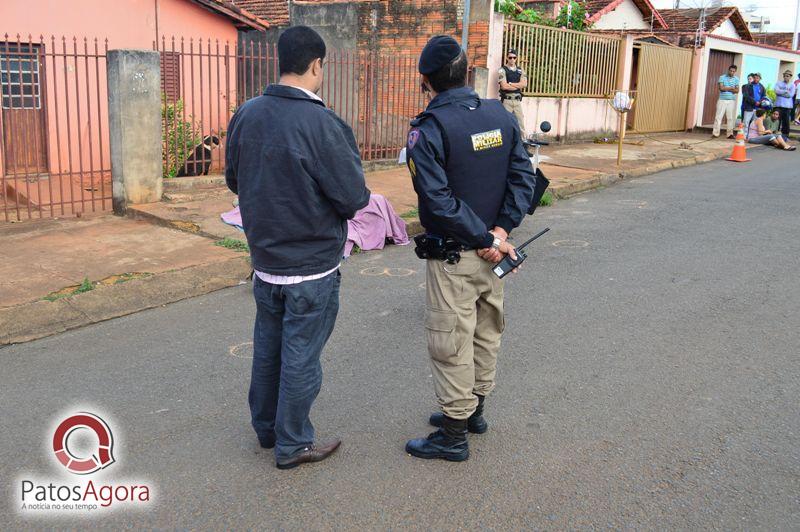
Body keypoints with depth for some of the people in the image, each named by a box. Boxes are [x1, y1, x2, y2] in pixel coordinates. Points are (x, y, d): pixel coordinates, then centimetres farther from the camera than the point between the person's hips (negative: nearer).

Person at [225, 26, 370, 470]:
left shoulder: (246, 115, -2)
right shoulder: (323, 124, -22)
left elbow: (233, 179, 9)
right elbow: (355, 198, -19)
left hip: (264, 260, 6)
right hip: (312, 268, -6)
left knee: (267, 347, 21)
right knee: (300, 356, 7)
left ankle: (265, 426, 38)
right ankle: (292, 445, 22)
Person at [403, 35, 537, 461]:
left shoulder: (429, 129, -17)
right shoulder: (501, 116, 2)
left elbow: (438, 200, -23)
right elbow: (524, 177, -3)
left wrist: (487, 240, -16)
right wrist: (501, 230, -10)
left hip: (452, 257, -7)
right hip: (490, 253, 7)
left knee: (450, 344, 5)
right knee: (486, 331, 20)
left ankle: (453, 435, 17)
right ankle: (473, 409, 38)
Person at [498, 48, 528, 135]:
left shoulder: (520, 71, 11)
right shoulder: (502, 70, -3)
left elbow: (524, 84, -3)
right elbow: (504, 86, -15)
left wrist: (510, 84, -11)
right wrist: (518, 86, -4)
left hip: (517, 100, 4)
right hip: (507, 100, -4)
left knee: (521, 123, 5)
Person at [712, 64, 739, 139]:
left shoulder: (736, 79, 8)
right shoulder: (722, 77, 0)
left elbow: (737, 90, 0)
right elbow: (721, 88, -12)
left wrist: (726, 89, -12)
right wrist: (731, 88, -6)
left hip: (731, 101, 2)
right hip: (722, 100, -2)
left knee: (730, 118, 1)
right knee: (719, 117, -4)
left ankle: (730, 134, 3)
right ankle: (715, 133, -3)